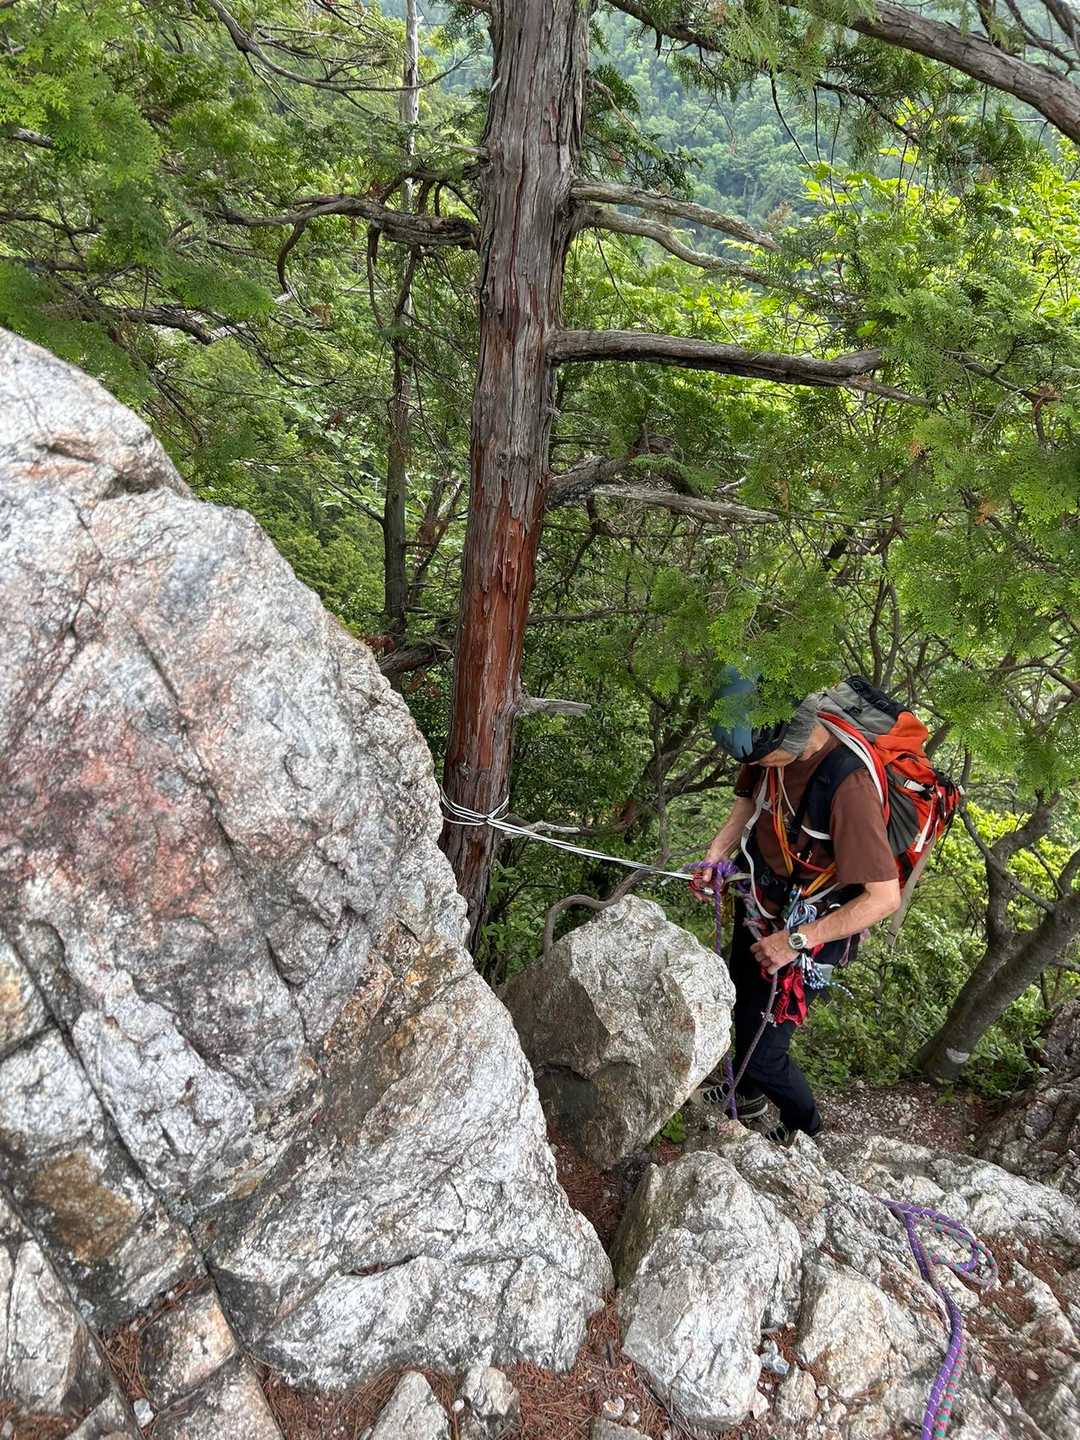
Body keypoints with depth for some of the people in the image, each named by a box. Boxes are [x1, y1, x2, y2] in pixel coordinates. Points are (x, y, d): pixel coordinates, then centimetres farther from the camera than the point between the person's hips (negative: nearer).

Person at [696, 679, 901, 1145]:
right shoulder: (776, 747, -15)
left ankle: (805, 1129, 34)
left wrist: (796, 940, -29)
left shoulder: (848, 785, -36)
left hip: (805, 935, -7)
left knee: (763, 1054, 2)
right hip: (758, 910, 7)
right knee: (742, 1006, 27)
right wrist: (715, 856, -9)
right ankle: (748, 1095, 56)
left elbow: (885, 897, -33)